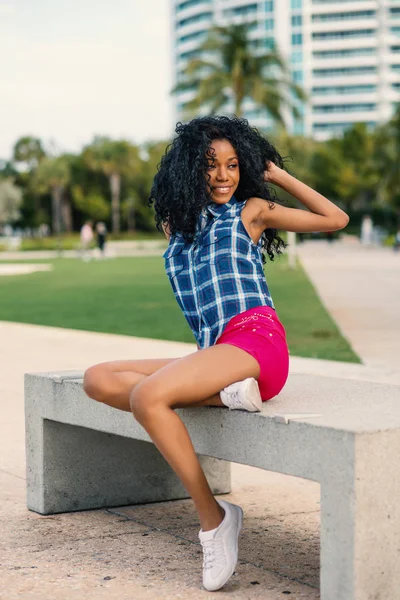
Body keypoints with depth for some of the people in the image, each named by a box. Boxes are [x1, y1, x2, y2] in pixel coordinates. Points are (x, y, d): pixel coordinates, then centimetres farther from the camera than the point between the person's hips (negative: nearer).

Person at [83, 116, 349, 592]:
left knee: (146, 396, -29)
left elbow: (336, 219, 13)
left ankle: (213, 518, -20)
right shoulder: (175, 223, 23)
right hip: (211, 352, 6)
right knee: (99, 379, -9)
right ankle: (224, 393, -20)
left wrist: (278, 175, 14)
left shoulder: (252, 209, 11)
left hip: (254, 342, -6)